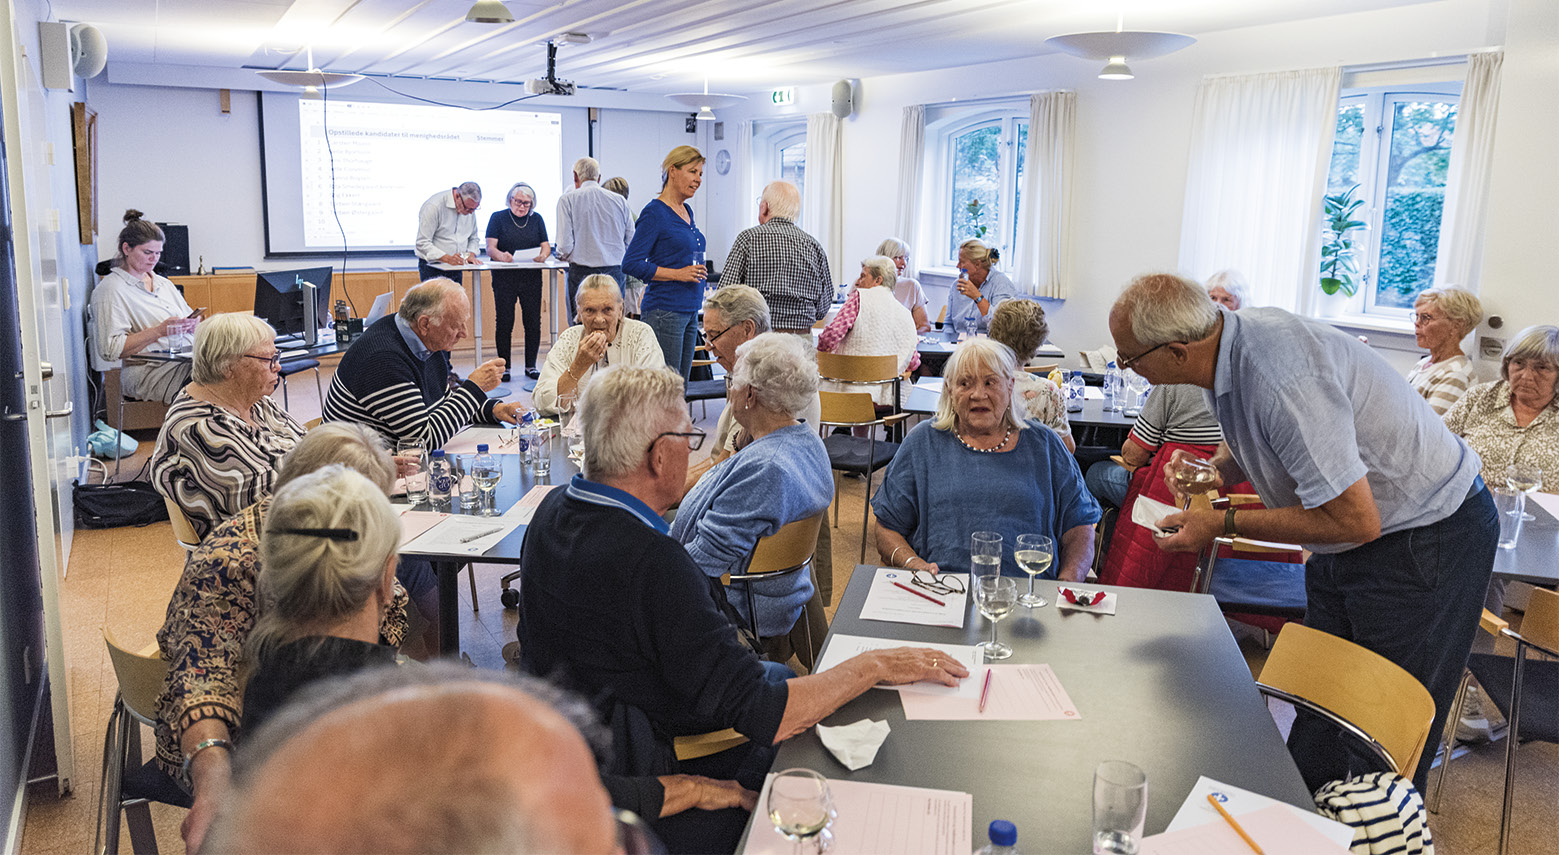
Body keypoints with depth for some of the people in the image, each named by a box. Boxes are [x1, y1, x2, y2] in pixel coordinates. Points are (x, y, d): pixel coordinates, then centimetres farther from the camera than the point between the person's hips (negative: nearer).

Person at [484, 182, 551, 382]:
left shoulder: (536, 219, 12)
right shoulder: (498, 218, 4)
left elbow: (546, 246, 8)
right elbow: (490, 248, -5)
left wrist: (543, 255, -16)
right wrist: (501, 255, -27)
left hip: (531, 277, 2)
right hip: (504, 277, -2)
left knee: (533, 321, 1)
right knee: (504, 322, -3)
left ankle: (531, 365, 11)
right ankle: (504, 366, 5)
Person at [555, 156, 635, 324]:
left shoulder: (567, 199, -1)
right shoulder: (620, 200, 6)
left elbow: (565, 246, -7)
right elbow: (632, 242, 8)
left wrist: (563, 255, 16)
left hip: (582, 272, -3)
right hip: (616, 271, 3)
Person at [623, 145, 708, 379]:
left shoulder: (687, 211, 15)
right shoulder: (654, 213, -10)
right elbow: (631, 263, -15)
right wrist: (678, 274, -17)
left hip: (690, 311, 9)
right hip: (665, 310, -9)